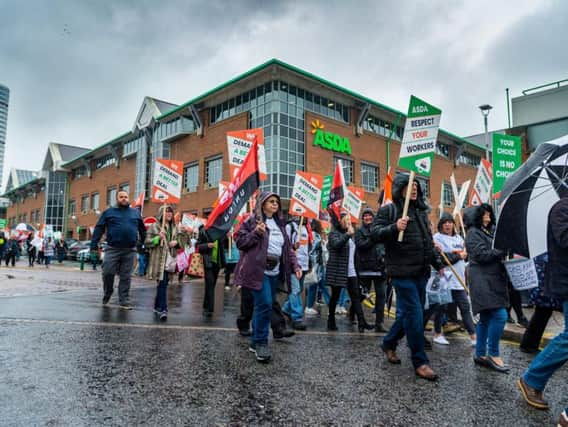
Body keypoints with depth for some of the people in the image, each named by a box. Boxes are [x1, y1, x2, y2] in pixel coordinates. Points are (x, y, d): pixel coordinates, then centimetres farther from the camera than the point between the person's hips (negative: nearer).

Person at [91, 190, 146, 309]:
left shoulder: (136, 213, 14)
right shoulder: (109, 212, 7)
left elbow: (142, 229, 19)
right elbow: (99, 228, 3)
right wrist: (94, 245, -5)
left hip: (130, 251, 2)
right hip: (112, 249, -1)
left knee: (125, 277, 5)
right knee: (108, 273, -4)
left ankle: (124, 301, 11)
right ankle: (107, 295, 23)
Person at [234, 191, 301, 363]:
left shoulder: (279, 224, 17)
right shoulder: (252, 220, -2)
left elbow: (288, 247, 17)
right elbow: (239, 241, -6)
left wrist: (295, 265, 5)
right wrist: (256, 233, -20)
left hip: (274, 272, 7)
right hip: (258, 270, -7)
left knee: (263, 306, 11)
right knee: (265, 305, -15)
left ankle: (255, 341, 25)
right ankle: (261, 342, 0)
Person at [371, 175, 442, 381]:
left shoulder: (421, 211, 17)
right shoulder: (388, 210, -4)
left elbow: (429, 242, 26)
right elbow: (375, 232, -14)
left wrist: (437, 263, 24)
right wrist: (394, 228, -30)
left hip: (421, 272, 8)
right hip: (402, 272, -7)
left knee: (407, 313, 14)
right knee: (415, 315, -7)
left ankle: (389, 343, 35)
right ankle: (420, 362, 6)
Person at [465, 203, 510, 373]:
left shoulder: (488, 232, 23)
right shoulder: (473, 232, -3)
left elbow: (493, 253, 23)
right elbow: (482, 254, -13)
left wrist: (505, 254, 5)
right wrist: (504, 252, -13)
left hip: (492, 279, 9)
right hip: (483, 280, -9)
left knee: (486, 318, 10)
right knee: (500, 315, -14)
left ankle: (480, 354, 17)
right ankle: (493, 354, -4)